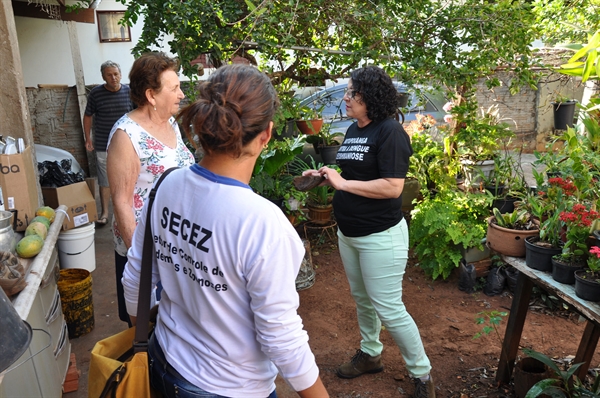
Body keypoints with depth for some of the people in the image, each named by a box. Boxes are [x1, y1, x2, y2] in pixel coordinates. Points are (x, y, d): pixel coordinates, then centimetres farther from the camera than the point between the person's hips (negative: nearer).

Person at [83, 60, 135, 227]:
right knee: (105, 180, 5)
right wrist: (88, 138, 2)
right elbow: (88, 116, 6)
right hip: (103, 146, -1)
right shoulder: (96, 93, -5)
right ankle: (104, 212, 16)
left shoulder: (129, 91, -3)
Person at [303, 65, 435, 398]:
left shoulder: (390, 131, -17)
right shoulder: (353, 130, 8)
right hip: (348, 233, 8)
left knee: (388, 308, 0)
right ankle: (370, 354, 42)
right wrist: (327, 177, 0)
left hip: (380, 236, -8)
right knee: (362, 298, 20)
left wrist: (343, 184, -22)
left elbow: (392, 186, -25)